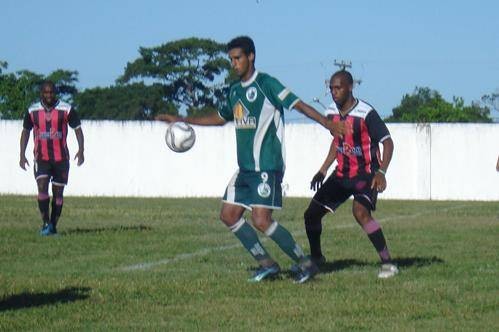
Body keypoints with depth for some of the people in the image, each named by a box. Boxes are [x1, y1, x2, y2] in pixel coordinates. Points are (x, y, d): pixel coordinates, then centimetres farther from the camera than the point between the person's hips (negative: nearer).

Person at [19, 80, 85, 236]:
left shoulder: (66, 109, -3)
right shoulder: (33, 111, 2)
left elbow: (77, 129, 1)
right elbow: (25, 132, 13)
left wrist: (81, 150, -12)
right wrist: (22, 155, 7)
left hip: (61, 158, 0)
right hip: (41, 158, 0)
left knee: (58, 193, 4)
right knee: (42, 187, -18)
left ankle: (53, 226, 13)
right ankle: (45, 223, -15)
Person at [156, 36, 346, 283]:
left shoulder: (266, 84, -9)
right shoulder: (235, 91, 15)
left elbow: (298, 105, -14)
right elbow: (220, 118, 30)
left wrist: (328, 124, -24)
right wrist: (181, 120, 31)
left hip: (267, 167, -9)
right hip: (245, 167, 9)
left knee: (261, 219, -16)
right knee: (229, 215, 4)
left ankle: (305, 264, -3)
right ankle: (267, 264, 12)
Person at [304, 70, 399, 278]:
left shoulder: (366, 113, -19)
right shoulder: (332, 113, 2)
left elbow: (387, 142, -17)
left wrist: (381, 172, -29)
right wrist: (323, 170, 18)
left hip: (366, 175, -7)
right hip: (342, 174, 7)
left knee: (360, 211, -32)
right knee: (311, 214, 6)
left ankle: (387, 263, -25)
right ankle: (316, 258, 30)